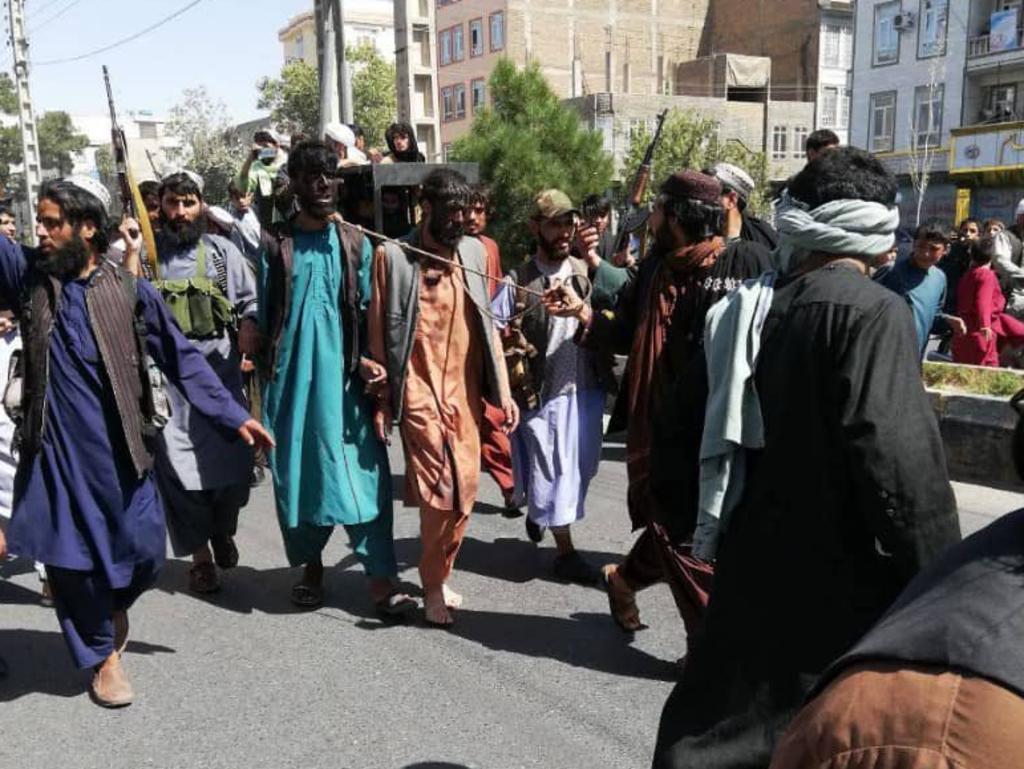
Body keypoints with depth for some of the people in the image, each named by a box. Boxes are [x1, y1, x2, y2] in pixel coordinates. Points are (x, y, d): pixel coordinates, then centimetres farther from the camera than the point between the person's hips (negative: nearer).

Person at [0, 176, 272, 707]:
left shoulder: (130, 291, -4)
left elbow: (181, 358, -2)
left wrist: (233, 415, -6)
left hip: (117, 447, -1)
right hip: (55, 448, 1)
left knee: (143, 550, 6)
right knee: (71, 555, 8)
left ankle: (113, 603, 41)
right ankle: (103, 654, 29)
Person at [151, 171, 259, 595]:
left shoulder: (221, 250, 7)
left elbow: (250, 299, 9)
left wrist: (249, 326, -11)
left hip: (220, 370, 1)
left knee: (231, 458, 7)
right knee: (179, 465, 0)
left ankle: (223, 531, 34)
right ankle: (200, 554, 14)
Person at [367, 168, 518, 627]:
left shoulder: (474, 252, 9)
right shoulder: (393, 255, -3)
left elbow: (486, 325, 12)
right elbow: (379, 332, -1)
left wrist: (503, 391, 8)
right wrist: (381, 399, -3)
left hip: (466, 391, 5)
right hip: (420, 391, -5)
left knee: (463, 491, 8)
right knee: (441, 490, -9)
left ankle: (437, 576, 27)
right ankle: (434, 584, 12)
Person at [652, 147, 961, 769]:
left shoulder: (761, 306, 7)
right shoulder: (875, 311, -14)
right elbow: (896, 456, -22)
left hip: (757, 562, 7)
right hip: (841, 577, -6)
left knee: (723, 716, 17)